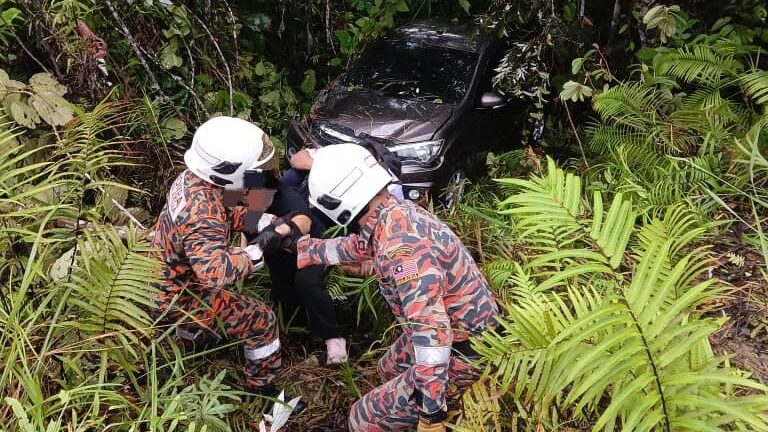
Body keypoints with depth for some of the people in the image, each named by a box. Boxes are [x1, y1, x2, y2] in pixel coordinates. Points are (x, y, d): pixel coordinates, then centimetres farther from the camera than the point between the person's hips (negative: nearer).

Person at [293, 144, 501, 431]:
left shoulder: (401, 245, -32)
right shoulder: (396, 212, -1)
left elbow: (431, 326, -36)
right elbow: (352, 246, 18)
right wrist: (294, 245, 24)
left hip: (464, 354, -10)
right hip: (460, 331, 10)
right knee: (390, 370, 32)